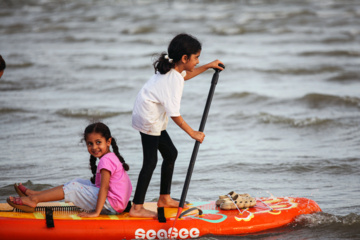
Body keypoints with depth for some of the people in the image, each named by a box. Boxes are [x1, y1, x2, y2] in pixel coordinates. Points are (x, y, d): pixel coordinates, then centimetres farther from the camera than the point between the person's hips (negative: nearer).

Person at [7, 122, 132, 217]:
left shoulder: (106, 160, -17)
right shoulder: (112, 157, 15)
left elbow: (104, 187, -25)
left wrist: (96, 212, -28)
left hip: (111, 205, -10)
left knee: (73, 188, -9)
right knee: (78, 182, 13)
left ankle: (34, 199, -7)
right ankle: (34, 194, 12)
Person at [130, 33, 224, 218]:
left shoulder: (171, 69, 6)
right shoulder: (174, 80, -23)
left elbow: (184, 75, 33)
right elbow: (174, 114, -25)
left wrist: (207, 67, 33)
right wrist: (193, 133, -17)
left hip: (153, 117, 11)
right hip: (149, 120, -11)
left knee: (170, 153, 17)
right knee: (150, 162, -11)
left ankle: (164, 199, 27)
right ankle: (137, 208, -11)